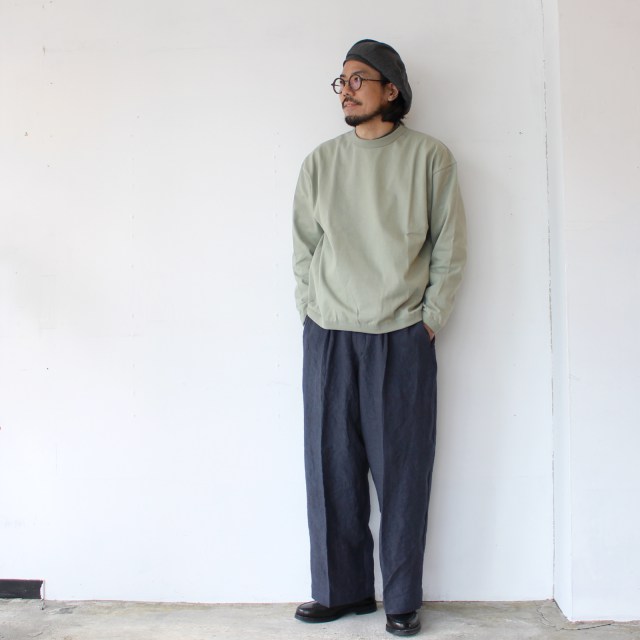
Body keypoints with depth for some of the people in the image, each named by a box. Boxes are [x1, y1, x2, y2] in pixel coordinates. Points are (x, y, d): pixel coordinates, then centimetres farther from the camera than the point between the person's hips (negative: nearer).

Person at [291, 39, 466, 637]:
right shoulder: (319, 162, 10)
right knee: (332, 468, 6)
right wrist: (313, 317, 4)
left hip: (402, 339, -2)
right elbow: (303, 250, 12)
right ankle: (340, 589, 22)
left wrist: (428, 322, -2)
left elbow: (449, 248, 3)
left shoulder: (428, 156, 3)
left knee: (402, 471, 2)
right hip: (328, 339, 3)